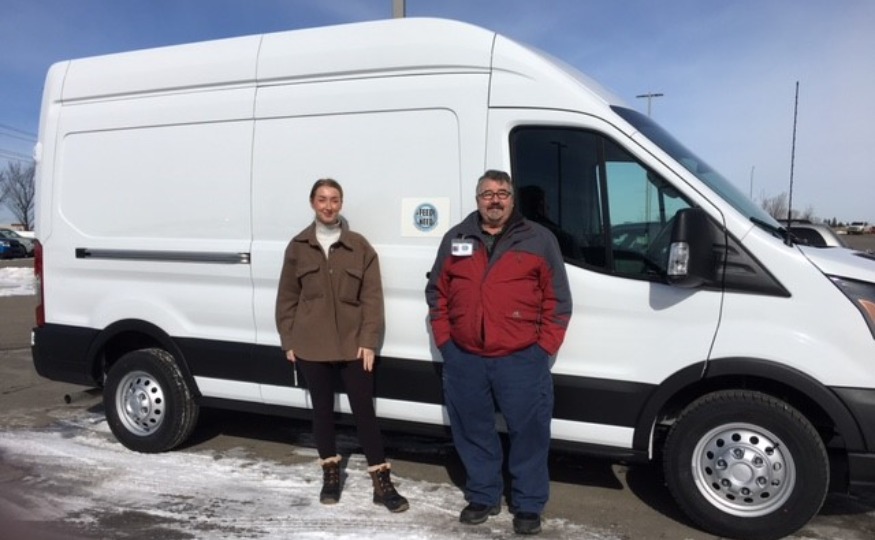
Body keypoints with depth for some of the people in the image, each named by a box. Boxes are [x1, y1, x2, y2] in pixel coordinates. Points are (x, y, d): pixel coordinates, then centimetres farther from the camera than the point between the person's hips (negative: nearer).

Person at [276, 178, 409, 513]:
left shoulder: (359, 246, 1)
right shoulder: (298, 247, 4)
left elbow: (372, 297, -2)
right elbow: (287, 298, 7)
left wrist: (369, 340, -8)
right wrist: (289, 341, 4)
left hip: (353, 344, -1)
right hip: (311, 345, 2)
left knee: (364, 410, 1)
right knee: (322, 409, 12)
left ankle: (382, 483, 8)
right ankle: (330, 474, 30)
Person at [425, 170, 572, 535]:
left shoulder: (539, 240, 1)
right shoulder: (455, 239, 9)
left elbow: (557, 300, 2)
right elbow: (436, 293, 12)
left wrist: (544, 346, -5)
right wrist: (444, 340, 4)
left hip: (521, 358, -2)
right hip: (464, 358, 3)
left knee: (528, 432, 4)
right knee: (473, 433, 13)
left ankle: (528, 505, 22)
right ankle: (482, 497, 31)